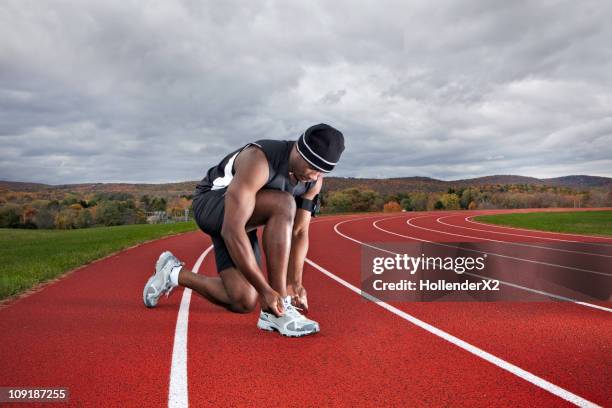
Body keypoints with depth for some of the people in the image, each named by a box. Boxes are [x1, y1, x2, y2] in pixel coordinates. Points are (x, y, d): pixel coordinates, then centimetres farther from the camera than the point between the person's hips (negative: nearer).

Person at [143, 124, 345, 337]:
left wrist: (295, 282, -18)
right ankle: (276, 311, -28)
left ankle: (175, 273, 18)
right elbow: (231, 231, -39)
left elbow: (299, 232, -5)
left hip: (240, 218, 7)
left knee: (243, 302, -5)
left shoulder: (314, 179, -11)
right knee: (283, 204, -34)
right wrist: (264, 289, -38)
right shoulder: (258, 161, -33)